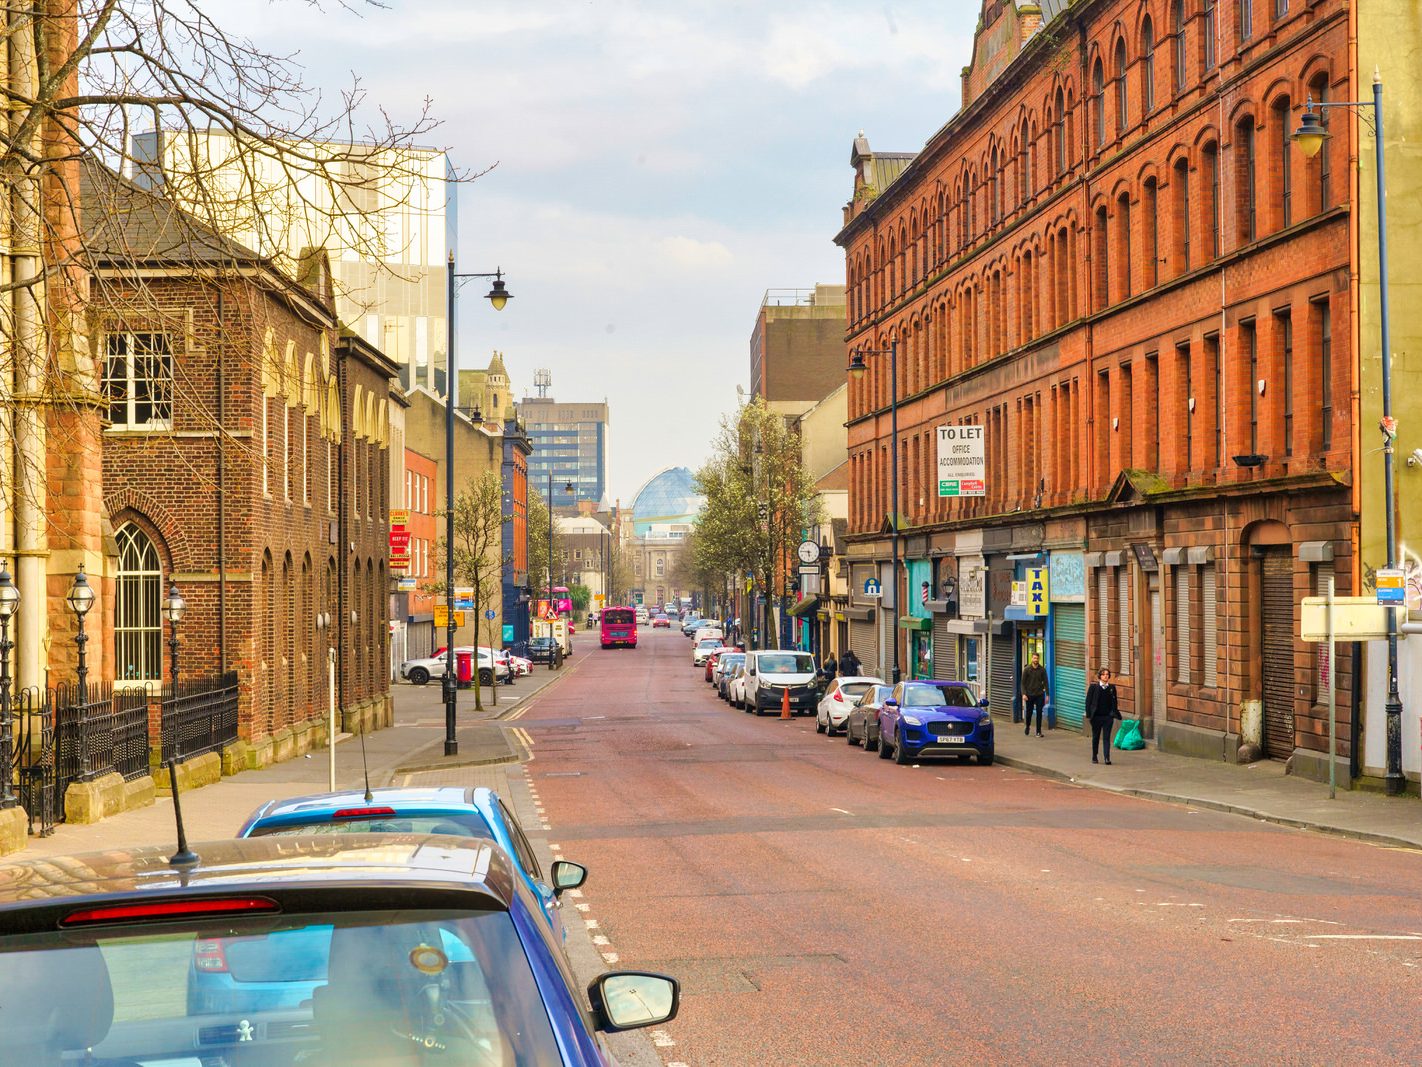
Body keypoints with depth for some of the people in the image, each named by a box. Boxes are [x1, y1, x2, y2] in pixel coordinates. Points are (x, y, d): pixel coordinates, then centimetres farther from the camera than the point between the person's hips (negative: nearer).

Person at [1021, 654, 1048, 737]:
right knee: (1029, 712, 9)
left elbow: (1045, 682, 3)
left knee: (1039, 713, -3)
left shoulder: (1042, 670, 0)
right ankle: (1028, 727, 35)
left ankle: (1039, 731, 2)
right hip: (1029, 695, 0)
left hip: (1040, 695, 0)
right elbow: (1023, 682, -2)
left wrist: (1047, 695, -1)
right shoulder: (1027, 669, -3)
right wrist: (1024, 694, -12)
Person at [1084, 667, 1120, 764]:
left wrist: (1114, 713, 4)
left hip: (1108, 716, 0)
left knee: (1106, 737, -6)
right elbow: (1088, 700, 0)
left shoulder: (1112, 688, 5)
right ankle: (1094, 757, 23)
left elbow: (1114, 701, 12)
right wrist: (1089, 714, -7)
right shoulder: (1094, 687, -1)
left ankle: (1107, 757, -10)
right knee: (1095, 737, 11)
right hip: (1096, 716, 0)